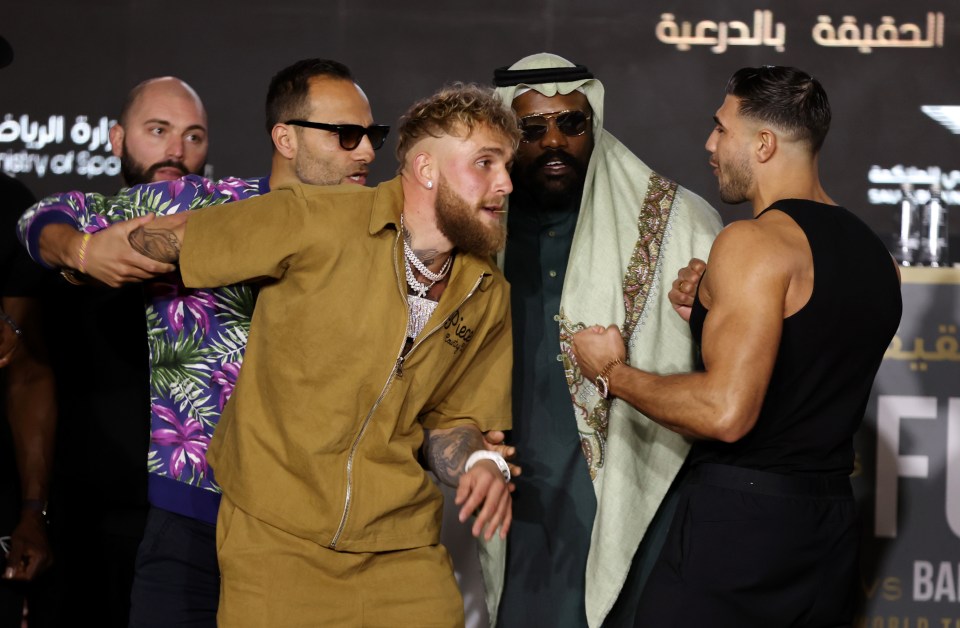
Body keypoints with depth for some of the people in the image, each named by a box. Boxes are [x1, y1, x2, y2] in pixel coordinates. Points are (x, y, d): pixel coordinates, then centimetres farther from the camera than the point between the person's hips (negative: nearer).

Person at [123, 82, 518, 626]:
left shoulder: (489, 296, 2)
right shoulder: (318, 222, -14)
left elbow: (451, 418, 10)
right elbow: (158, 238, -5)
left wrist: (479, 461, -11)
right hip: (276, 536, -4)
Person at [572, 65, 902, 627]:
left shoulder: (755, 242, -15)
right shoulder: (878, 257, 11)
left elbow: (726, 412, -24)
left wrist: (613, 373, -10)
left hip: (738, 518, -8)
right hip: (833, 522, 8)